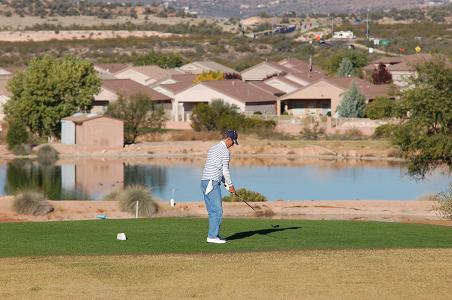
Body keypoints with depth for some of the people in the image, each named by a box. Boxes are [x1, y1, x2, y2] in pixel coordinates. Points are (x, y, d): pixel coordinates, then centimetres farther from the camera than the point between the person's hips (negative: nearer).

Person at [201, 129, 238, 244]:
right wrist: (230, 185, 4)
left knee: (212, 211, 12)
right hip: (212, 183, -9)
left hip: (204, 182, 9)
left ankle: (214, 235, 13)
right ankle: (212, 236, -12)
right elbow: (225, 171, -8)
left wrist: (225, 183, 24)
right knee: (217, 211, -8)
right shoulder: (225, 152, -8)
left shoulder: (212, 149, 21)